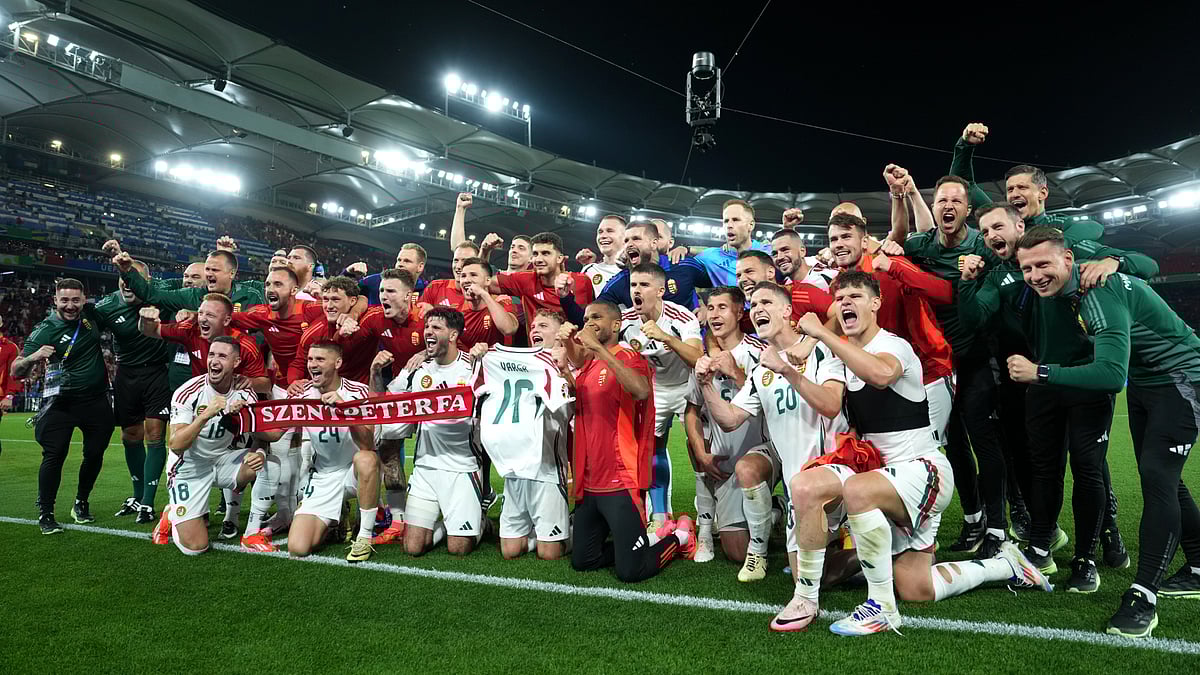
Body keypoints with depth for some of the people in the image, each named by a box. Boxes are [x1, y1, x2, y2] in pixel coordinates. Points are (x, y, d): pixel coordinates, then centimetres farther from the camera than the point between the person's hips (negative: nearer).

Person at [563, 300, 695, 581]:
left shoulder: (629, 357, -12)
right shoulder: (587, 364, 11)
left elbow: (641, 390, -32)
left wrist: (598, 348, -31)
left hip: (620, 483, -8)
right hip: (589, 483, 8)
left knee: (631, 571, -3)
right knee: (581, 561, 16)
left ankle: (679, 536, 24)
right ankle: (654, 537, 30)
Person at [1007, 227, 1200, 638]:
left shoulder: (1098, 291, -33)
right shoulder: (1066, 290, -7)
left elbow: (1112, 374, -41)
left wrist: (1040, 372, -36)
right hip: (1141, 383, 9)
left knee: (1158, 478, -17)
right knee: (1159, 479, 14)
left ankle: (1143, 596, -15)